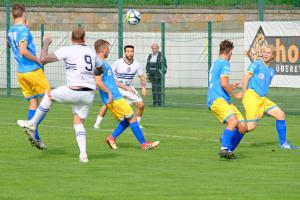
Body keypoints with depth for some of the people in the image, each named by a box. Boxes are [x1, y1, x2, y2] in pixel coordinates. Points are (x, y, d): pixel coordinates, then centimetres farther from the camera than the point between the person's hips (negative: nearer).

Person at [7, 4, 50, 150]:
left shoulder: (10, 31, 10)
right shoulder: (24, 30, -15)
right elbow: (23, 51, -26)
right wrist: (38, 60, -14)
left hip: (21, 72, 8)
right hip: (32, 71, -8)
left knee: (33, 102, 11)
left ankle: (35, 137, 6)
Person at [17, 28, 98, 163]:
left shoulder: (68, 50, -5)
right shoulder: (91, 53, 13)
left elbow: (44, 58, -6)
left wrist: (46, 43, 9)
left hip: (74, 91, -5)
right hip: (89, 94, 5)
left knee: (49, 95, 22)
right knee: (79, 123, 13)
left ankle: (32, 124, 28)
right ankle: (83, 154, -3)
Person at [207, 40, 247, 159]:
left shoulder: (215, 63, 27)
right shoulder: (224, 63, -4)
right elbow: (224, 83, -16)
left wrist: (231, 87, 50)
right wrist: (235, 95, -5)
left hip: (225, 100, 10)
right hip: (217, 100, -10)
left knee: (242, 127, 0)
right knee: (233, 121, -32)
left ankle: (228, 150, 7)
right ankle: (224, 148, -38)